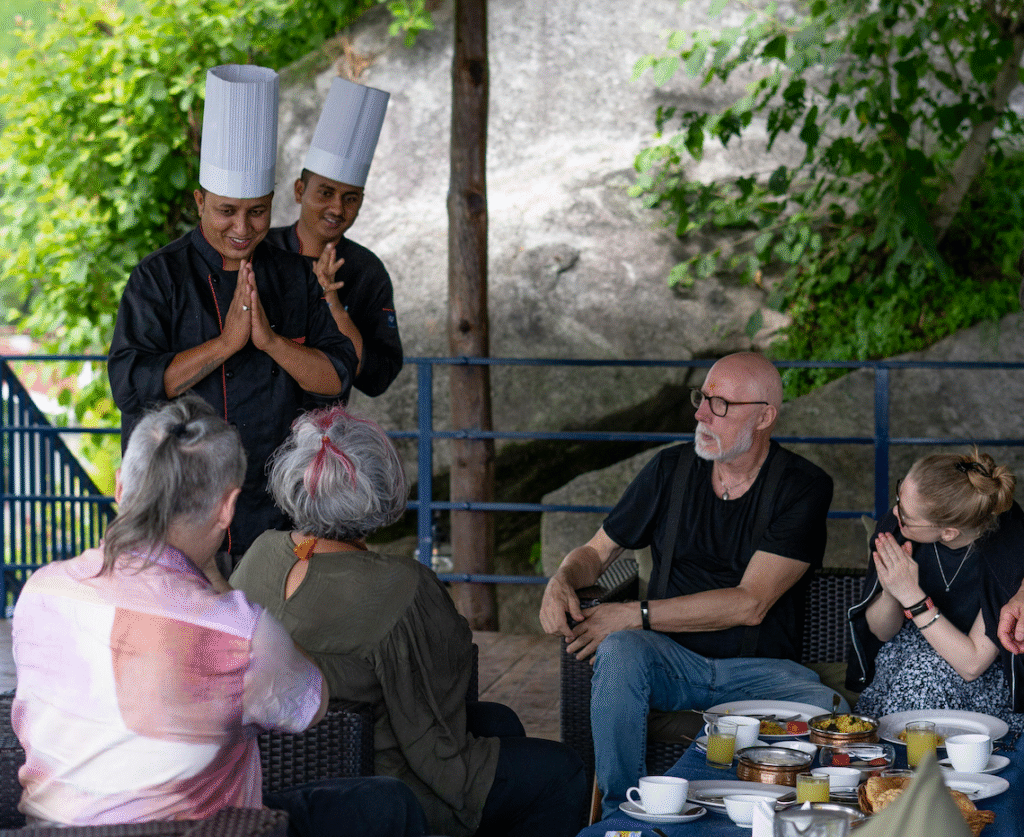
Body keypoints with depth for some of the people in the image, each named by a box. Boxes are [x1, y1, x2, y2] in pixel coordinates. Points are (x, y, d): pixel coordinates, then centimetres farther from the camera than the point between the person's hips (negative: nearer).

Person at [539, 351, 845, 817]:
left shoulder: (803, 488, -5)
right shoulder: (672, 470, 7)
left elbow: (750, 604, -14)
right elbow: (597, 551, 17)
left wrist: (636, 615, -18)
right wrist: (562, 583, -9)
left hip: (759, 670, -3)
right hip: (673, 661, 3)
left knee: (832, 711, -34)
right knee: (619, 651, -33)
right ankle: (620, 813, -17)